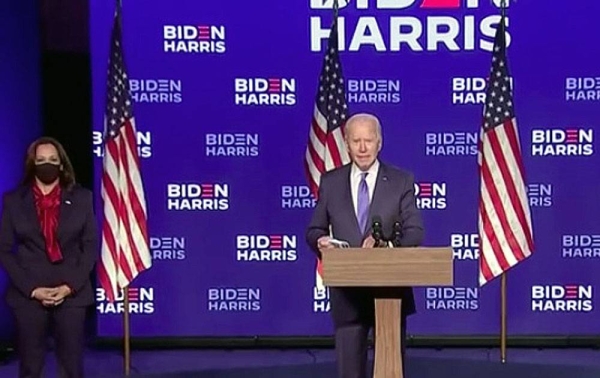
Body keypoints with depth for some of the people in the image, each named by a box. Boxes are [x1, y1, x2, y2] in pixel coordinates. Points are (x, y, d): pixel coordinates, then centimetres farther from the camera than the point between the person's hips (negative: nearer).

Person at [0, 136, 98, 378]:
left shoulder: (81, 198, 4)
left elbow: (90, 246, 3)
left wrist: (70, 286, -9)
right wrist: (32, 289, -9)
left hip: (72, 294, 0)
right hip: (28, 295, 0)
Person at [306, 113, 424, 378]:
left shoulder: (401, 181, 1)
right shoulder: (330, 181, 5)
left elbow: (415, 232, -5)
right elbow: (314, 230, 8)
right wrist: (321, 241, -16)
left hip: (391, 289, -1)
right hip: (346, 292, 1)